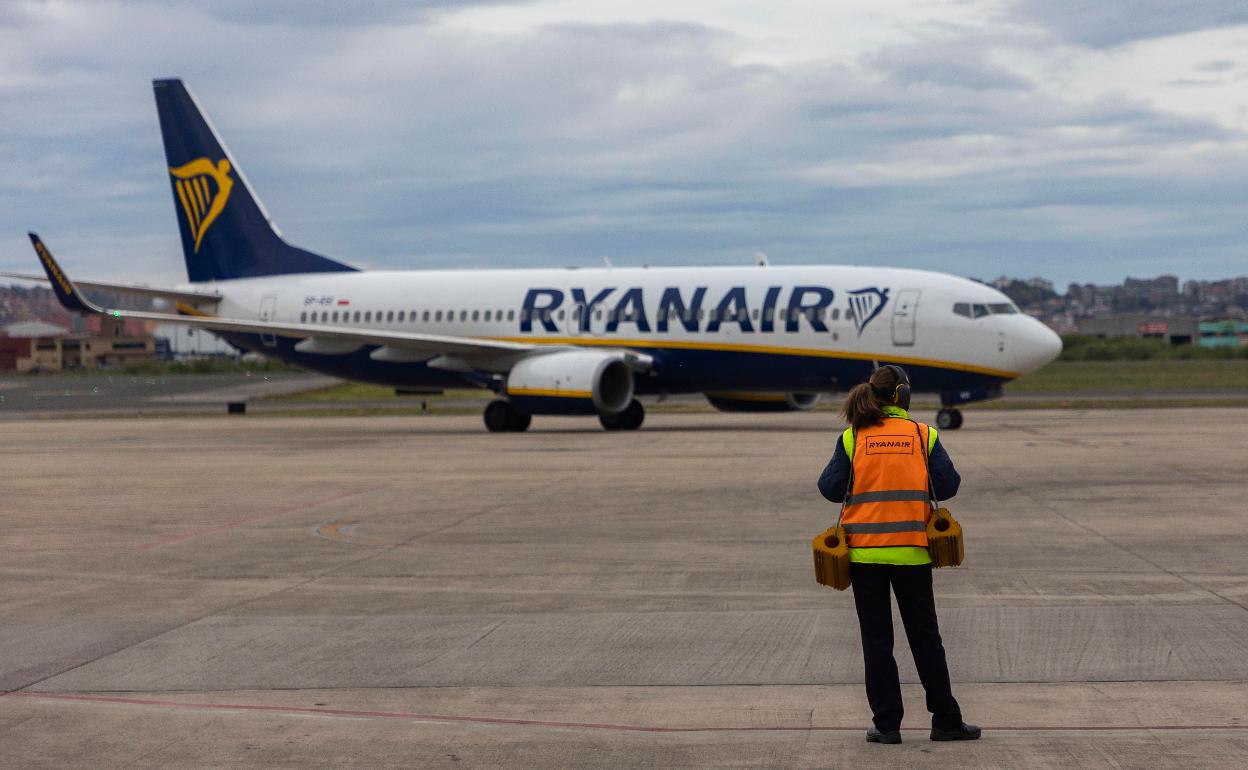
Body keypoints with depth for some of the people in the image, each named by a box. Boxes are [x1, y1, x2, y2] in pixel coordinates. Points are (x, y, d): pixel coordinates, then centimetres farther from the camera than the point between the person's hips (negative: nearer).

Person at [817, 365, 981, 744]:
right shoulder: (924, 435, 0)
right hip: (911, 552, 0)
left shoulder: (852, 438, -1)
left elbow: (830, 488, -3)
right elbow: (947, 485, -3)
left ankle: (887, 723, 6)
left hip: (864, 552, 0)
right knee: (925, 637, 10)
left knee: (876, 638, 7)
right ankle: (946, 720, 14)